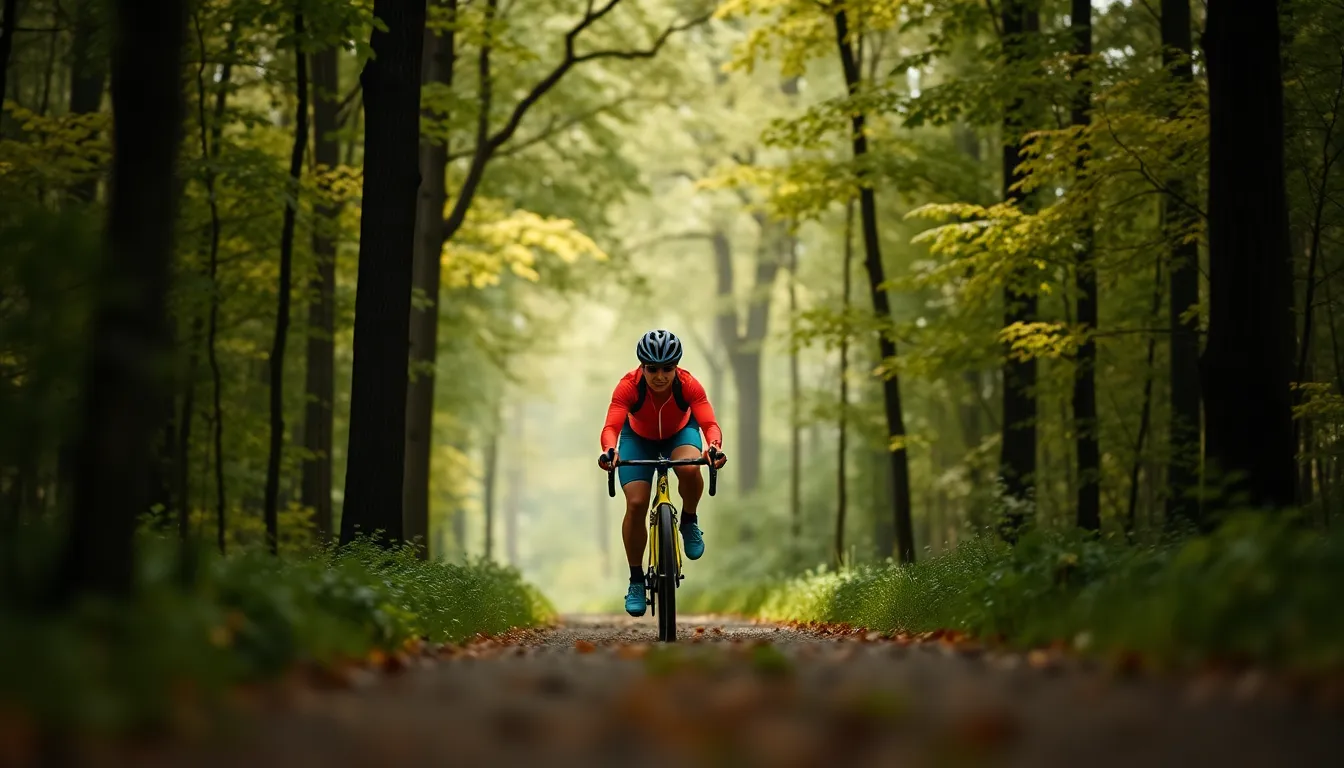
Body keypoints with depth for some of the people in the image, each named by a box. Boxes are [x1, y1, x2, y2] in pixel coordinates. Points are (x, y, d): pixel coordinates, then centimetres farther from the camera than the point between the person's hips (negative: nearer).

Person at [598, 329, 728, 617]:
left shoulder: (688, 385, -32)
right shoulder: (629, 386, -33)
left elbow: (709, 423, -41)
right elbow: (611, 426, -43)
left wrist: (714, 446, -63)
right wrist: (609, 450, -65)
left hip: (680, 432, 0)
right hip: (638, 438, 0)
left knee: (689, 470, -35)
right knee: (636, 504, -16)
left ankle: (689, 522, -3)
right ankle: (636, 580, 1)